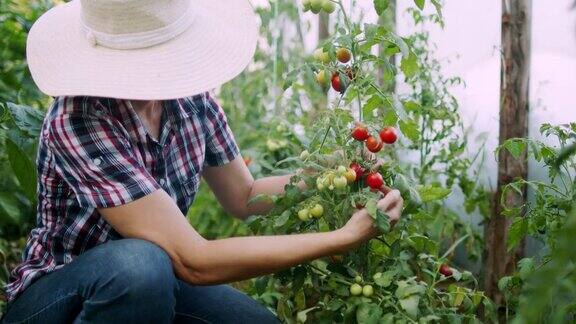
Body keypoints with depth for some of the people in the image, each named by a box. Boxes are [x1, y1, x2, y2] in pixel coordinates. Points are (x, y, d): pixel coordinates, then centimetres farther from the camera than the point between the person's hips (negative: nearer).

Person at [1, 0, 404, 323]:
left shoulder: (190, 96, -10)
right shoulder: (78, 121, -30)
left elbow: (243, 196, 7)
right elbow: (194, 262, -33)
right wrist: (348, 236, -30)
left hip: (154, 284, 6)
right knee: (141, 265, -35)